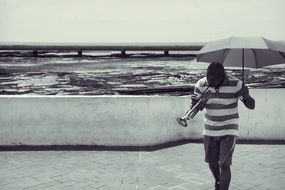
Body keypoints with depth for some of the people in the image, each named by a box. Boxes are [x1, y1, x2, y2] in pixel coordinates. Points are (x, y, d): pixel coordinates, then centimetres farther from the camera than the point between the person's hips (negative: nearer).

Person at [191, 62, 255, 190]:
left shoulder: (235, 84, -18)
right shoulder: (201, 84, -10)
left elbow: (251, 106, -16)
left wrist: (246, 96, -39)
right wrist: (194, 102, -31)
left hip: (229, 131, -3)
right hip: (210, 130, 4)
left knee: (224, 164, -11)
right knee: (212, 161, 15)